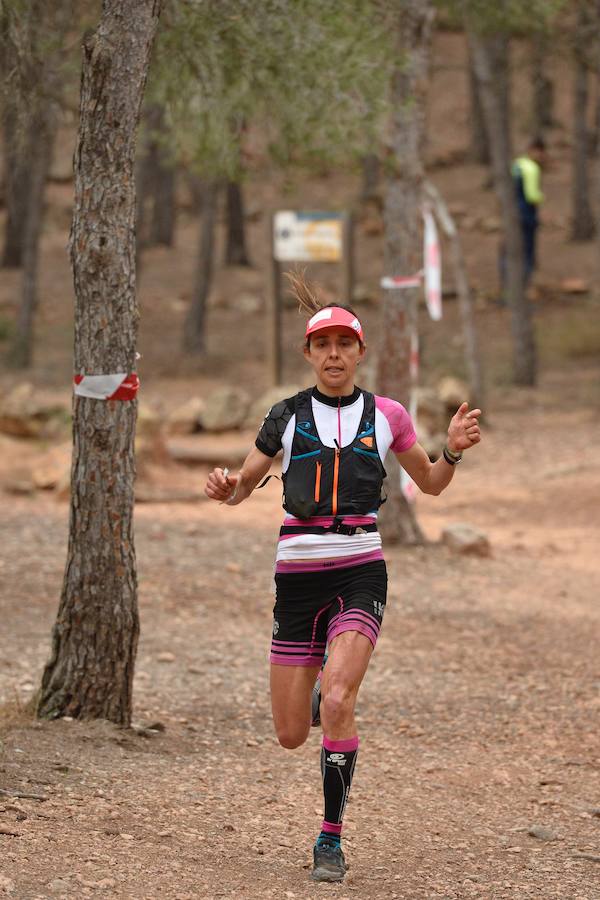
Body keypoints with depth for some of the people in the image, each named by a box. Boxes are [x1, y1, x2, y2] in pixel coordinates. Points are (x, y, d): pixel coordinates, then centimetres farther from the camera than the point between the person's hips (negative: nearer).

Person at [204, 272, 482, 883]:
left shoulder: (386, 416, 5)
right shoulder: (287, 416, 6)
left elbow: (431, 484, 17)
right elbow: (242, 486, 13)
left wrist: (454, 449, -4)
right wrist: (225, 488, -11)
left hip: (360, 574, -1)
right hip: (298, 576, 2)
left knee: (337, 703, -24)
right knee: (291, 736, 2)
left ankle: (331, 838, -10)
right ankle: (328, 692, 40)